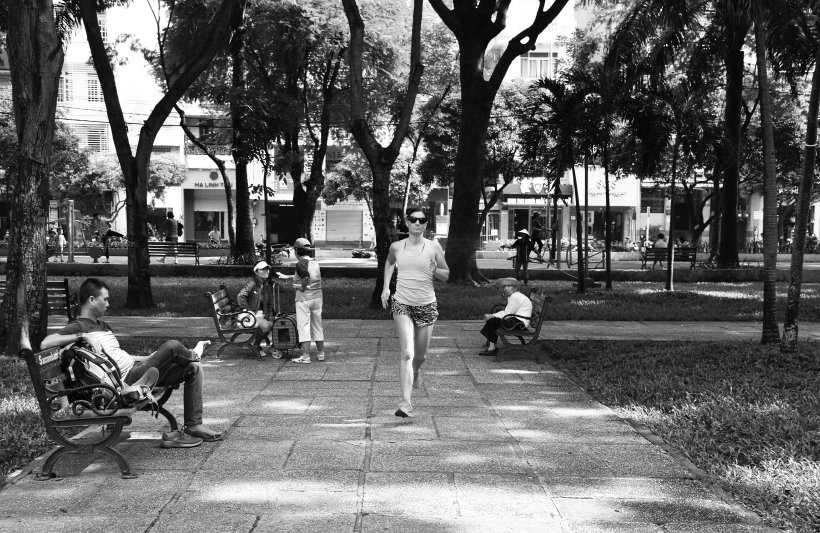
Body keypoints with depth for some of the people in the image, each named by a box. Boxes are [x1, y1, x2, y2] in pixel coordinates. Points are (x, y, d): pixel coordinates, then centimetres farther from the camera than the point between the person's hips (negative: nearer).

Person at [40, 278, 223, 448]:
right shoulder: (79, 326, -6)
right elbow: (45, 344, -22)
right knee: (172, 345, -24)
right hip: (127, 379, -10)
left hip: (136, 368, 10)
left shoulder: (103, 326, 23)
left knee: (193, 369, 3)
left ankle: (194, 426, 4)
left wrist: (150, 359, 17)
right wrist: (81, 336, -27)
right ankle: (192, 354, 16)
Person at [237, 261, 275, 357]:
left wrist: (266, 315, 7)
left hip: (261, 315, 7)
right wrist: (249, 312, -19)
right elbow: (240, 297, -21)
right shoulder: (252, 284, -10)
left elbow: (270, 304, 23)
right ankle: (255, 345, -6)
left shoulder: (267, 286, 13)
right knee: (265, 326, -31)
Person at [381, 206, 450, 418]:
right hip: (401, 304, -1)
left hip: (426, 305, 1)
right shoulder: (396, 247, 2)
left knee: (420, 355, 13)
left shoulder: (434, 247, -1)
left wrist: (434, 269, -12)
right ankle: (406, 402, -19)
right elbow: (389, 263, 25)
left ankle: (415, 371, 50)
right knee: (406, 353, -16)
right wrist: (386, 287, 14)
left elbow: (446, 275, 8)